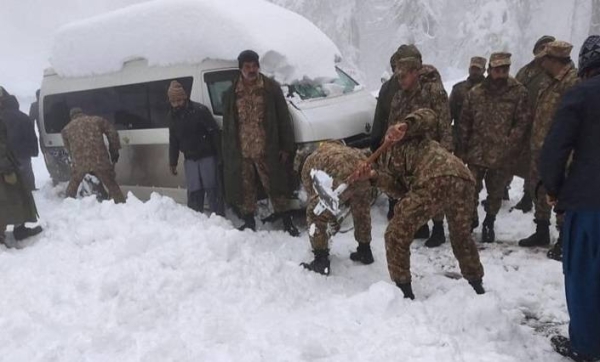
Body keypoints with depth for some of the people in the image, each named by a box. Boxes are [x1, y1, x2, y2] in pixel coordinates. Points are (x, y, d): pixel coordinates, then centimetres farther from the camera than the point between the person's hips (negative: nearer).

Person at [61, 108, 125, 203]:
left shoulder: (66, 129, 19)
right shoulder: (97, 120, 14)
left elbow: (68, 149, 22)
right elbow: (113, 133, 8)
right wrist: (114, 151, 14)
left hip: (79, 162, 1)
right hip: (99, 160, -1)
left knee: (73, 186, 25)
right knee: (112, 185, 9)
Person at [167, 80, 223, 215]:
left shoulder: (200, 110, -14)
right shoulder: (172, 116, 6)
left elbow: (215, 132, -13)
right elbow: (173, 141, 14)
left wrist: (220, 154, -16)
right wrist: (173, 162, 15)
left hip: (207, 156, -5)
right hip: (190, 159, 5)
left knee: (212, 189, -3)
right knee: (194, 191, 6)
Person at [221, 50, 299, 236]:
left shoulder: (271, 88, -2)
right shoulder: (231, 94, 5)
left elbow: (283, 119, -2)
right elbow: (227, 126, 9)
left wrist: (286, 147, -6)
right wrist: (228, 153, 5)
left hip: (266, 151, -3)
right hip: (242, 153, 3)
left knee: (275, 187, 5)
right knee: (245, 189, 12)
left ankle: (287, 221, 18)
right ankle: (249, 222, 28)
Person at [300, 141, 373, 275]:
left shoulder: (310, 161, 31)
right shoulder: (338, 149, 44)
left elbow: (312, 191, 30)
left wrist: (332, 221, 41)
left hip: (343, 174, -5)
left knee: (315, 214, 15)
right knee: (362, 211, 31)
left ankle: (321, 261, 18)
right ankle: (365, 252, 46)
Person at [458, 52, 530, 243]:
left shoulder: (518, 92, -4)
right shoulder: (475, 93, 2)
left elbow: (522, 122, -5)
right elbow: (465, 122, 4)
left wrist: (509, 146, -13)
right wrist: (462, 149, 2)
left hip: (501, 155, -1)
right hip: (476, 152, 1)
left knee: (495, 193, 12)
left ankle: (489, 224, 33)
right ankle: (471, 219, 29)